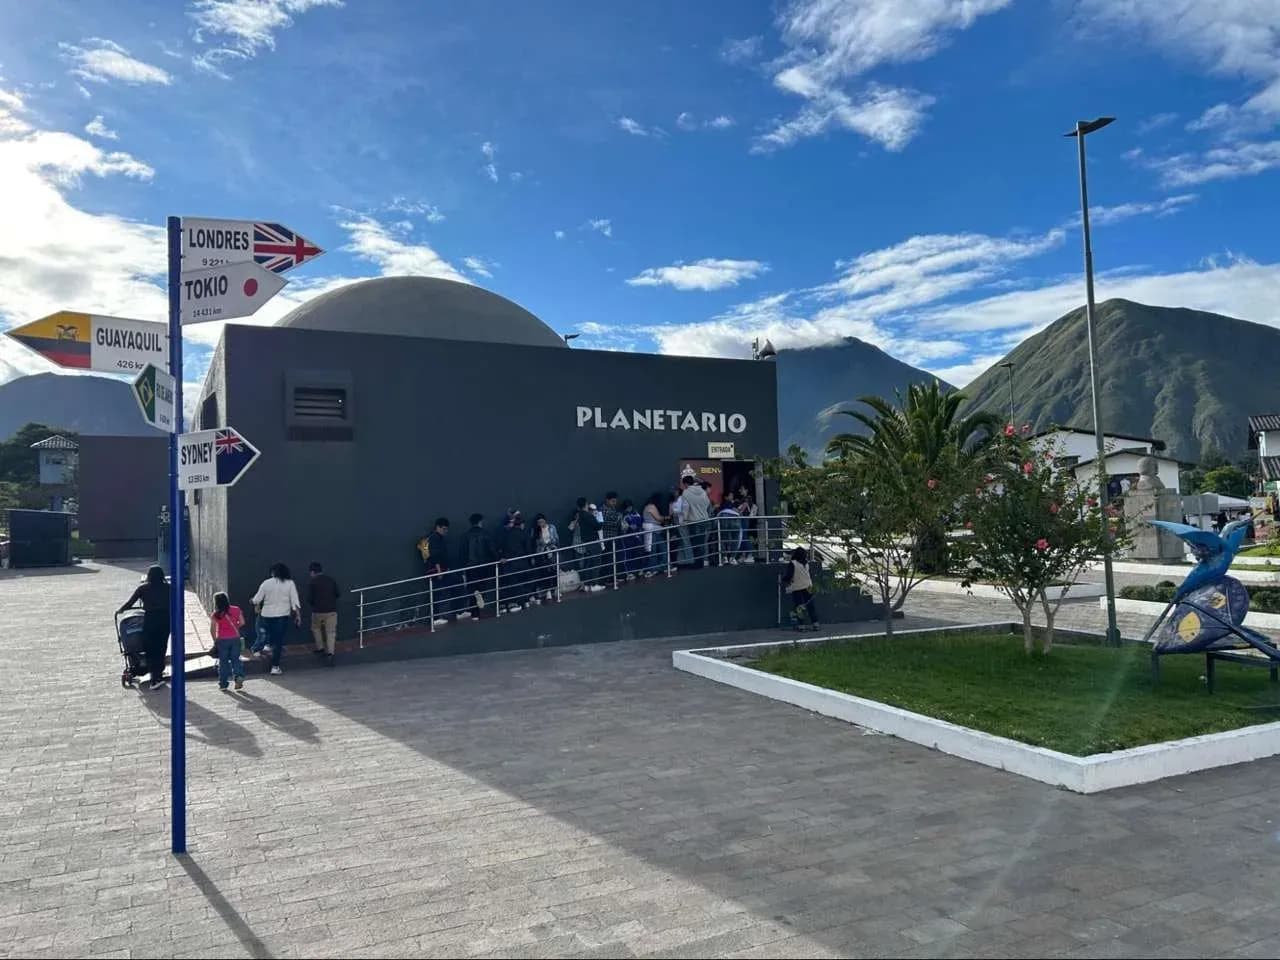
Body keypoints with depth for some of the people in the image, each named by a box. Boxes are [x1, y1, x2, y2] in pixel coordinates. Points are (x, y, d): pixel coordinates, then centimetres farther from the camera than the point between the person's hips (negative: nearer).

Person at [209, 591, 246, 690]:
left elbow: (212, 629, -10)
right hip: (235, 638, 2)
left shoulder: (216, 614, -7)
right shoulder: (236, 610, 0)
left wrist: (215, 640, 1)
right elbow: (242, 623, 0)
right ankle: (239, 676, -12)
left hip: (222, 640, -2)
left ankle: (223, 683, 14)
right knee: (235, 659, 10)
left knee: (223, 661, 9)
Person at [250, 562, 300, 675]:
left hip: (266, 615, 1)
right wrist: (298, 615, -1)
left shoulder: (266, 583, -2)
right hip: (282, 615, -1)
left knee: (265, 633, 29)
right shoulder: (290, 583, -5)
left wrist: (257, 606, 27)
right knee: (278, 641, 1)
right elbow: (295, 601, -7)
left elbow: (257, 599, 5)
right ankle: (275, 667, 2)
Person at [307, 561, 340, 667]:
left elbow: (309, 598, -10)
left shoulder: (311, 582, -7)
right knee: (331, 632, 4)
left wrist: (313, 603, 12)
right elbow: (338, 593, 6)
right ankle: (330, 653, -9)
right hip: (332, 610, 2)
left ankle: (320, 648, 29)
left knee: (316, 628, 25)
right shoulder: (331, 580, 3)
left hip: (318, 611, -2)